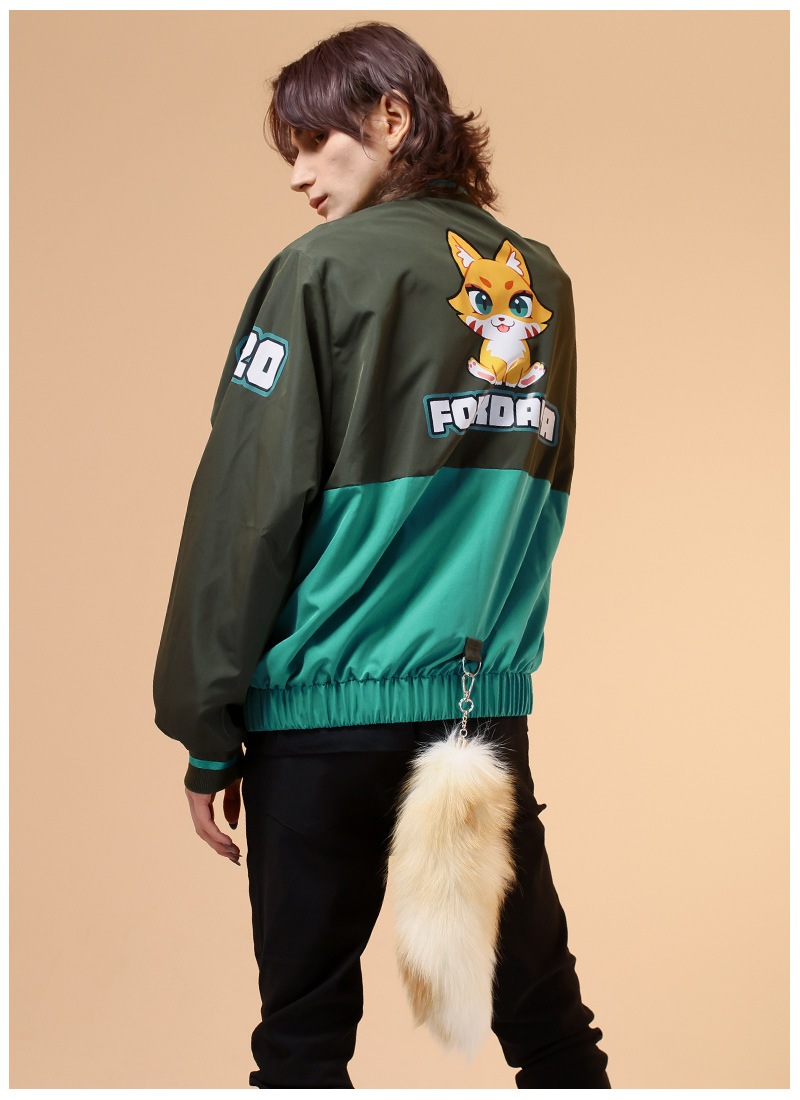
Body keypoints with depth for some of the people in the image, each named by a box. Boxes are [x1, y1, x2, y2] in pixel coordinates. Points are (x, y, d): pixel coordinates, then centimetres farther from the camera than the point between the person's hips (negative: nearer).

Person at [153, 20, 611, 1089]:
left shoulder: (325, 270, -7)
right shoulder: (545, 279, 10)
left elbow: (247, 507, -9)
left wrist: (206, 728, -4)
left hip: (328, 704, -5)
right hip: (493, 701, 5)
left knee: (306, 1031, 6)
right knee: (542, 1006, 14)